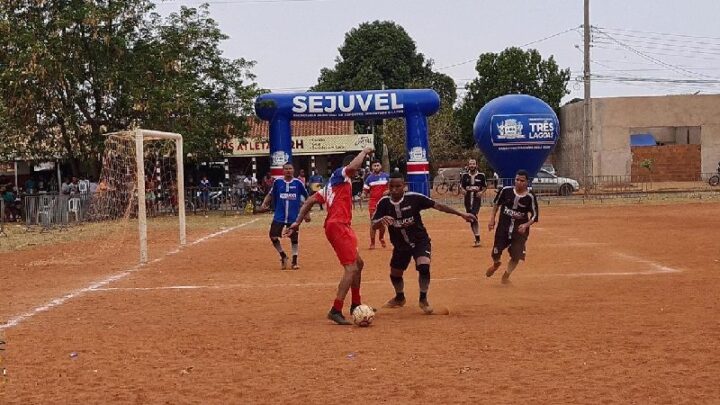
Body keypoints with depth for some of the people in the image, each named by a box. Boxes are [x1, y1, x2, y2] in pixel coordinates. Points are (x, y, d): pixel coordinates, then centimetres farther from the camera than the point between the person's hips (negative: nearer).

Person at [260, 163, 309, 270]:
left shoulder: (298, 183, -1)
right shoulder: (278, 182, 1)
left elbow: (306, 198, 6)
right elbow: (270, 194, 10)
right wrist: (264, 203, -7)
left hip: (293, 217, -1)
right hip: (279, 216, 1)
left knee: (294, 239, 4)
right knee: (273, 237, -6)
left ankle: (294, 261, 18)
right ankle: (283, 256, 17)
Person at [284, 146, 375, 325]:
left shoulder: (332, 183, 24)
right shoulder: (340, 174, -2)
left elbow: (310, 201, 20)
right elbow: (353, 166, -26)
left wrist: (297, 222, 16)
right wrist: (364, 151, -10)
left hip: (342, 226, 11)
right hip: (338, 225, -11)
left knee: (358, 263, 23)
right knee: (351, 268, -15)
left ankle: (355, 305, 32)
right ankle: (336, 310, -18)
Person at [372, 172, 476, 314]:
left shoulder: (413, 198, -20)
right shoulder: (384, 203, -14)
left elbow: (437, 205, -17)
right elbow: (374, 225, -14)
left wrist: (461, 214, -19)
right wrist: (382, 220, -39)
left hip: (420, 240, -3)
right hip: (400, 245, 3)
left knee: (424, 266, -26)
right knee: (395, 274, 14)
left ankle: (423, 299, -2)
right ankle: (400, 298, 48)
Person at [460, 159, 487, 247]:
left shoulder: (481, 175, 1)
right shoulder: (464, 175, 6)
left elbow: (485, 186, 9)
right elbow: (461, 186, 12)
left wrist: (481, 192, -10)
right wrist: (463, 190, -10)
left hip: (476, 198, -4)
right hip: (467, 198, 4)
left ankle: (477, 239, -18)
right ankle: (477, 238, 22)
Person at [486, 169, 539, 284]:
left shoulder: (530, 197, -11)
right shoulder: (506, 190, -6)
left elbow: (535, 216, -5)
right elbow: (496, 203, 11)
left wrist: (526, 225, -22)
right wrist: (492, 218, 7)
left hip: (520, 230, -1)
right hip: (503, 227, 1)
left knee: (516, 256, -4)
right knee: (496, 253, 0)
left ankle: (506, 275, 22)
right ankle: (496, 264, 38)